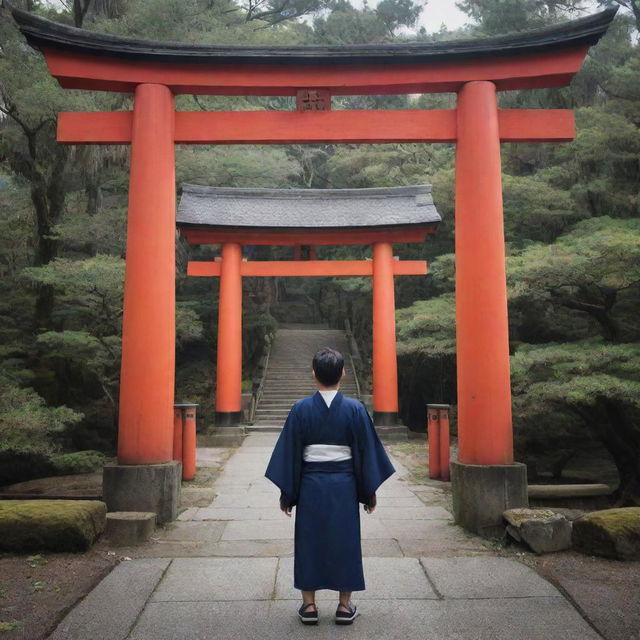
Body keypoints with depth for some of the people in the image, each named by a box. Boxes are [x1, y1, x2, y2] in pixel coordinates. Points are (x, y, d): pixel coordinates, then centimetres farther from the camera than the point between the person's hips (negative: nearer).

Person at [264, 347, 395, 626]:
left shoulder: (301, 409, -8)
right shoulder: (355, 409, -7)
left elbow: (290, 453, -3)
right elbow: (365, 452, -2)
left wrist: (286, 493, 6)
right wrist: (369, 491, 8)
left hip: (311, 485, 0)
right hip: (344, 486, 0)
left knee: (309, 540, 11)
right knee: (344, 539, 11)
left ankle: (309, 605, 18)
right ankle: (345, 605, 19)